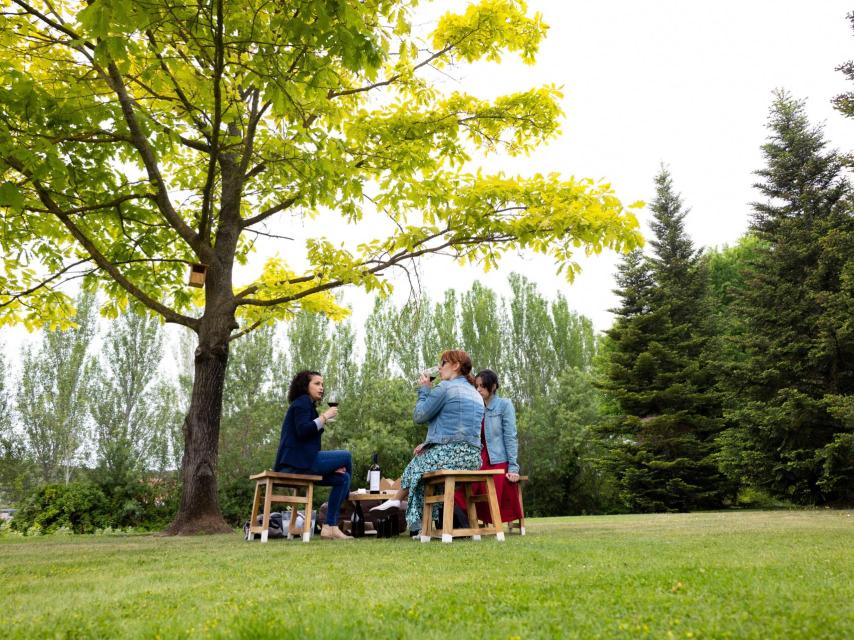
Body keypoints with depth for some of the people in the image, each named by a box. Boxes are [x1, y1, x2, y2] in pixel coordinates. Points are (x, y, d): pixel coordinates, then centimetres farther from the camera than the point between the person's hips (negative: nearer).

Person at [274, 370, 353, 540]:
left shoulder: (308, 405, 25)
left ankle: (330, 527, -4)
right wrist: (324, 417, -13)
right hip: (299, 461, -9)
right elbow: (302, 431, -20)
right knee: (346, 456, -5)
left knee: (342, 478, 1)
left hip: (298, 464, 9)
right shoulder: (302, 401, -3)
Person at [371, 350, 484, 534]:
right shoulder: (476, 394, 19)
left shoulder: (445, 387, -7)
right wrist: (430, 443, 17)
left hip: (449, 454, -7)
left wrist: (424, 390, 9)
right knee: (425, 457, 28)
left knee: (416, 465, 20)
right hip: (473, 458, 7)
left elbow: (419, 416, -4)